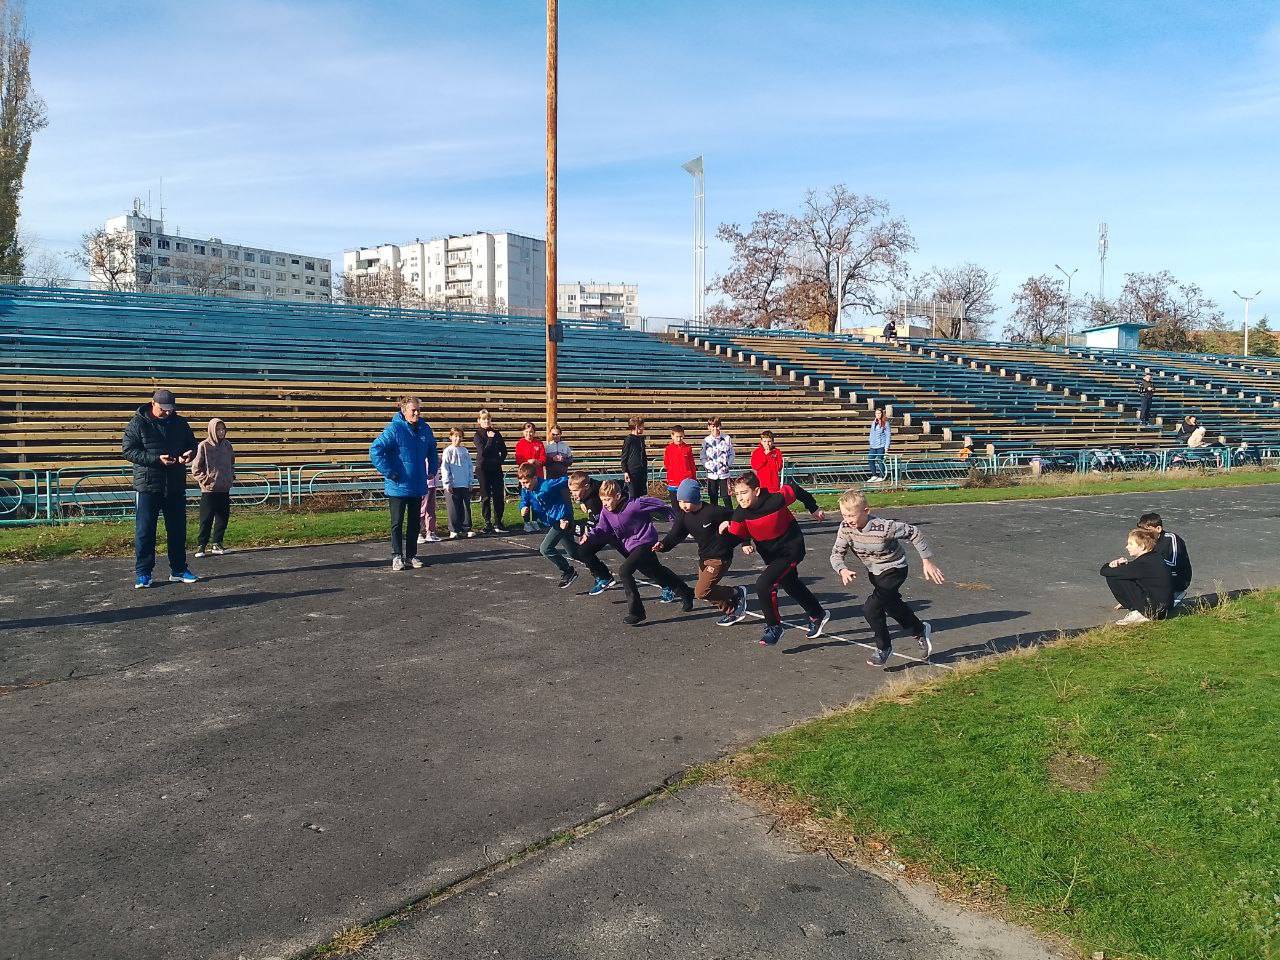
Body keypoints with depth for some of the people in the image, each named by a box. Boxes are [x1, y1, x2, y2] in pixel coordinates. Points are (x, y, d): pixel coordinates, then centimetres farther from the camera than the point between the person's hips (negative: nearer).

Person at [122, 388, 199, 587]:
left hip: (176, 486, 4)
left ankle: (178, 570, 20)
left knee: (178, 530, 10)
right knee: (145, 531, -1)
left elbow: (192, 444, 19)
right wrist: (157, 459, -21)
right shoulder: (138, 423, -4)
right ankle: (143, 573, 7)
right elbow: (128, 450, -10)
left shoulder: (180, 423, 8)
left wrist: (189, 454, -6)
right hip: (148, 485, -4)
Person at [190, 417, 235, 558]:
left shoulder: (227, 445, 8)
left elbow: (232, 463, 23)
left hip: (225, 489, 5)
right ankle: (201, 546, 5)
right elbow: (196, 468, -4)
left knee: (223, 517, 8)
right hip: (209, 489, -5)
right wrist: (205, 480, -10)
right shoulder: (204, 446, -7)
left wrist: (231, 476, 13)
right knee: (206, 519, -2)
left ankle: (217, 544, 18)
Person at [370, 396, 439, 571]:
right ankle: (397, 556, 11)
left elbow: (432, 450, 24)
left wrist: (432, 469, 14)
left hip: (418, 486, 6)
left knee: (415, 522, 12)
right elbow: (375, 450, -21)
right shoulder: (394, 429, -15)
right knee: (397, 523, 3)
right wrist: (389, 472, -19)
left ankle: (411, 555, 21)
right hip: (398, 486, -6)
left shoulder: (425, 429, 5)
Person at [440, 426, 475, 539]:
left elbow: (470, 468, 13)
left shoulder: (465, 451, 10)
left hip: (465, 485, 4)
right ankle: (454, 530, 7)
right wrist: (447, 484, -8)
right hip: (453, 486, -4)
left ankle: (467, 528, 13)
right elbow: (445, 468, -4)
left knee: (466, 508, 7)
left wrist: (471, 482, 8)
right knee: (454, 509, 0)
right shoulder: (448, 451, -1)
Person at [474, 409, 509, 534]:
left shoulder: (496, 433, 9)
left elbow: (504, 450, 14)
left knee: (499, 496, 1)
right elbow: (483, 451, -15)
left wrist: (499, 460, 0)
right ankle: (488, 524, 6)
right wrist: (490, 439, -14)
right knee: (486, 497, 0)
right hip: (483, 469, -3)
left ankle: (498, 523, 9)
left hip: (496, 469, 3)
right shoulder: (478, 435, -2)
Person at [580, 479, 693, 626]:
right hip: (631, 547, 9)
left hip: (645, 543, -9)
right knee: (657, 573, 25)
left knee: (624, 571, -23)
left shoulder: (634, 505, -24)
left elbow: (656, 504, -14)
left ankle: (636, 612, -15)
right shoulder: (606, 512, -4)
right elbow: (601, 530, -3)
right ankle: (686, 594, 48)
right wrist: (589, 537, -23)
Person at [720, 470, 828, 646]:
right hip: (770, 553, 7)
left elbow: (794, 490, -10)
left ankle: (774, 627, -2)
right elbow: (736, 536, -7)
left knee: (763, 585, -22)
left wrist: (814, 508, 4)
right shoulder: (740, 513, -16)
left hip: (791, 549, -7)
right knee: (791, 586, 25)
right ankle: (818, 615, 51)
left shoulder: (775, 500, -29)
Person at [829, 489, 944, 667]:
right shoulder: (845, 527, -20)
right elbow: (837, 553, -17)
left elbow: (914, 533, -21)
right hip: (874, 572, 7)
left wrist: (927, 561, -17)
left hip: (894, 569, -7)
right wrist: (843, 570, -38)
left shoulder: (884, 528, -34)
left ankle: (884, 648, 3)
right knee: (892, 606, 23)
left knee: (871, 608, -20)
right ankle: (921, 630, 50)